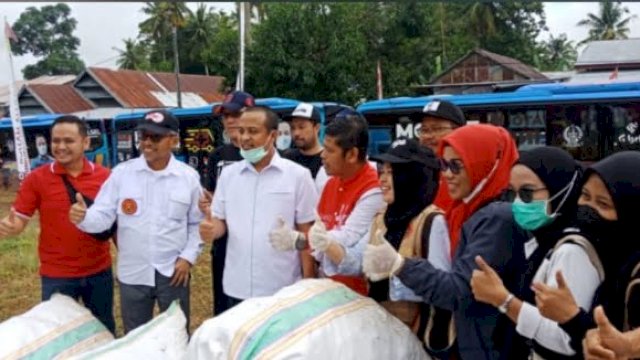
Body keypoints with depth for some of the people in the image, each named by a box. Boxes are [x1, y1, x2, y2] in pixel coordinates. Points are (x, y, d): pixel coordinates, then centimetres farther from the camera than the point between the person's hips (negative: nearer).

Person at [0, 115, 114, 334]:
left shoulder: (104, 176, -2)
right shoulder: (36, 179, -7)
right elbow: (18, 220, -6)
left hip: (99, 272, 2)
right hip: (56, 276, -1)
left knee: (105, 332, 19)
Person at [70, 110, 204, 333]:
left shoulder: (189, 177, -4)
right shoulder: (121, 173, -5)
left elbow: (197, 223, 2)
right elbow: (103, 216, -7)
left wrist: (188, 256, -7)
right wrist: (83, 217, -28)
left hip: (173, 272, 0)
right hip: (132, 274, 1)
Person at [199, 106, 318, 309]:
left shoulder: (298, 175, -4)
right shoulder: (228, 174, 7)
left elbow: (306, 232, -3)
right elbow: (220, 221, 11)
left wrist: (308, 282, -5)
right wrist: (212, 229, -13)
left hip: (283, 289, -3)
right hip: (237, 288, 3)